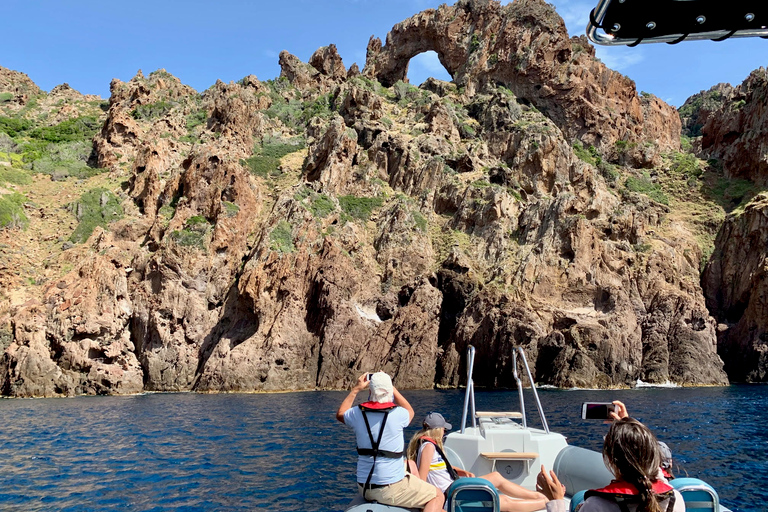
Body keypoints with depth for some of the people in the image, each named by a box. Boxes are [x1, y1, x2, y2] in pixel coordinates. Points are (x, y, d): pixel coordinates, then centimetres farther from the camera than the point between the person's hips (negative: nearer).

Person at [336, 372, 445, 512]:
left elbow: (340, 414, 21)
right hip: (390, 489, -6)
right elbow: (410, 411, 13)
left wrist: (356, 389, 21)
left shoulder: (357, 413, -5)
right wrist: (391, 387, 16)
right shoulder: (398, 414, -14)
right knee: (438, 497, 8)